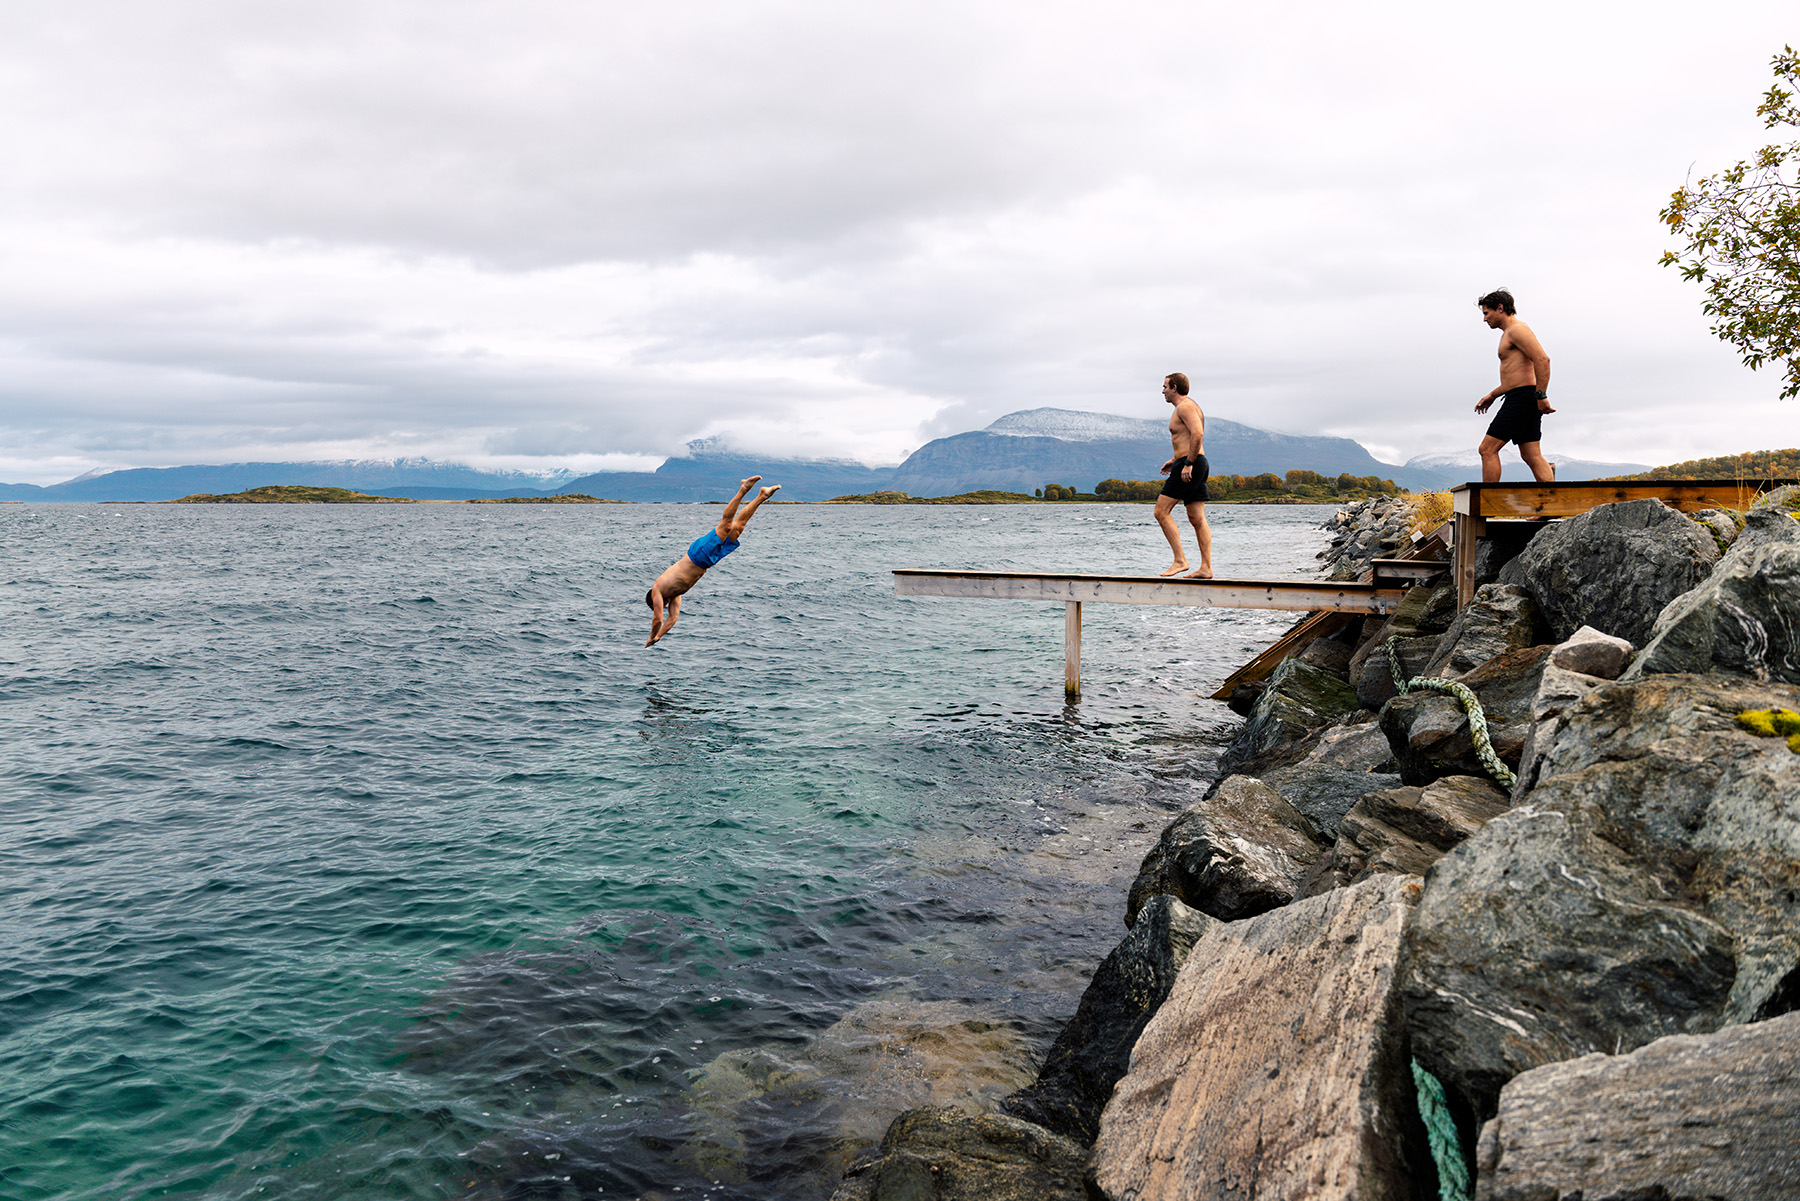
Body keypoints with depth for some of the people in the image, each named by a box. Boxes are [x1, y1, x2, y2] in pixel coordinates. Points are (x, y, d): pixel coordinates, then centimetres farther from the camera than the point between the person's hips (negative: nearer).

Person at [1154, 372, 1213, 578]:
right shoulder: (1186, 406, 23)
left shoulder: (1185, 406, -9)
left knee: (1161, 511, -10)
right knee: (1197, 518, 5)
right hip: (1195, 464, 10)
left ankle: (1180, 561, -13)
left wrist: (1187, 463, -24)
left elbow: (1197, 434, -23)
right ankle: (1206, 567, 2)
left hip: (1189, 466, -10)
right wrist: (1175, 460, 26)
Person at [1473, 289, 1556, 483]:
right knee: (1532, 456, 4)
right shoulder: (1509, 334, 24)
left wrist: (1541, 395, -24)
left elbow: (1542, 359, -21)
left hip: (1522, 398, -10)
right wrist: (1492, 396, 28)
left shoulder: (1517, 329, -8)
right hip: (1523, 400, 10)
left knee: (1488, 449, -10)